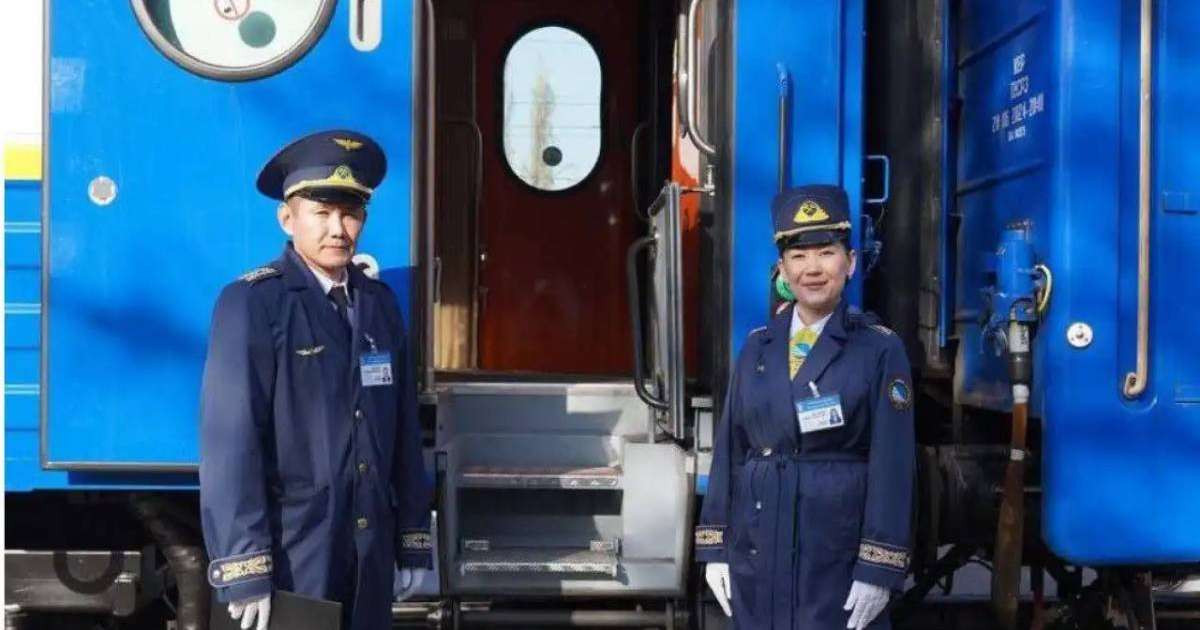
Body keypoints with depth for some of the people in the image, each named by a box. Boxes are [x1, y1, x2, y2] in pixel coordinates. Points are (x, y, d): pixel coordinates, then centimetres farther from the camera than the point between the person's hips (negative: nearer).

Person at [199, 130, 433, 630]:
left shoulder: (379, 302, 9)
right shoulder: (252, 303, -10)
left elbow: (404, 428, 11)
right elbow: (229, 442, -16)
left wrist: (413, 537, 10)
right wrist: (244, 569, -19)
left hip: (370, 550, 6)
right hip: (289, 551, -6)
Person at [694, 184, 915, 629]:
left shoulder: (880, 349, -4)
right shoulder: (757, 347, 7)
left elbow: (892, 463, -8)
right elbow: (729, 447, 7)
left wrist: (879, 569, -12)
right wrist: (715, 547, 4)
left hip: (839, 554, -3)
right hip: (756, 550, 4)